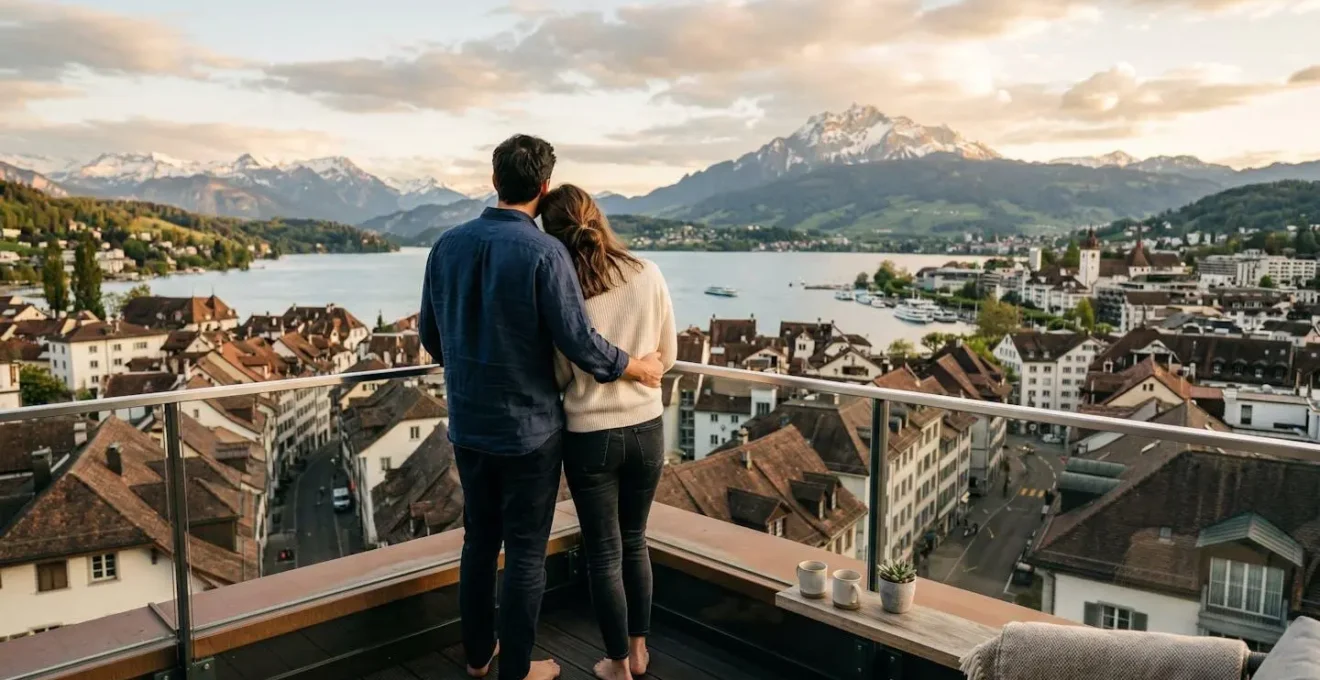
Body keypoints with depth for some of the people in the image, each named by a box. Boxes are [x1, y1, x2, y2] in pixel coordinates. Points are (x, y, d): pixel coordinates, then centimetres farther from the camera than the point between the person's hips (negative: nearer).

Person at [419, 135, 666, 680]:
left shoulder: (448, 245, 0)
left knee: (478, 540, 20)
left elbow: (430, 336, 8)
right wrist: (638, 367, -1)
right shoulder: (544, 252, -18)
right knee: (525, 553, 9)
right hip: (529, 429, -5)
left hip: (468, 425, 6)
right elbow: (578, 342, -18)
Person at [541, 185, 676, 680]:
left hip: (590, 437, -3)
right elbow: (667, 356, 2)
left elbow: (557, 375, -6)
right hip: (646, 430, 3)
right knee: (634, 541, 23)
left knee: (603, 553, 14)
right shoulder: (648, 275, -7)